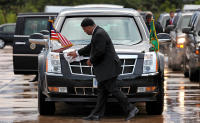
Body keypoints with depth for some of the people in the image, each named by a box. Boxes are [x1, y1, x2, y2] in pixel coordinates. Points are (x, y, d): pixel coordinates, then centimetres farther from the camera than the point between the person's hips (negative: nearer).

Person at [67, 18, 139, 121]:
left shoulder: (99, 34, -17)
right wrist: (77, 53, 35)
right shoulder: (97, 33, 17)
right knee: (101, 90, 11)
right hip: (104, 69, 11)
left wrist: (91, 60, -7)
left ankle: (131, 109, -8)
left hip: (109, 68, -11)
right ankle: (97, 114, 13)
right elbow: (91, 47, 30)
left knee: (113, 89, -10)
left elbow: (100, 51, -23)